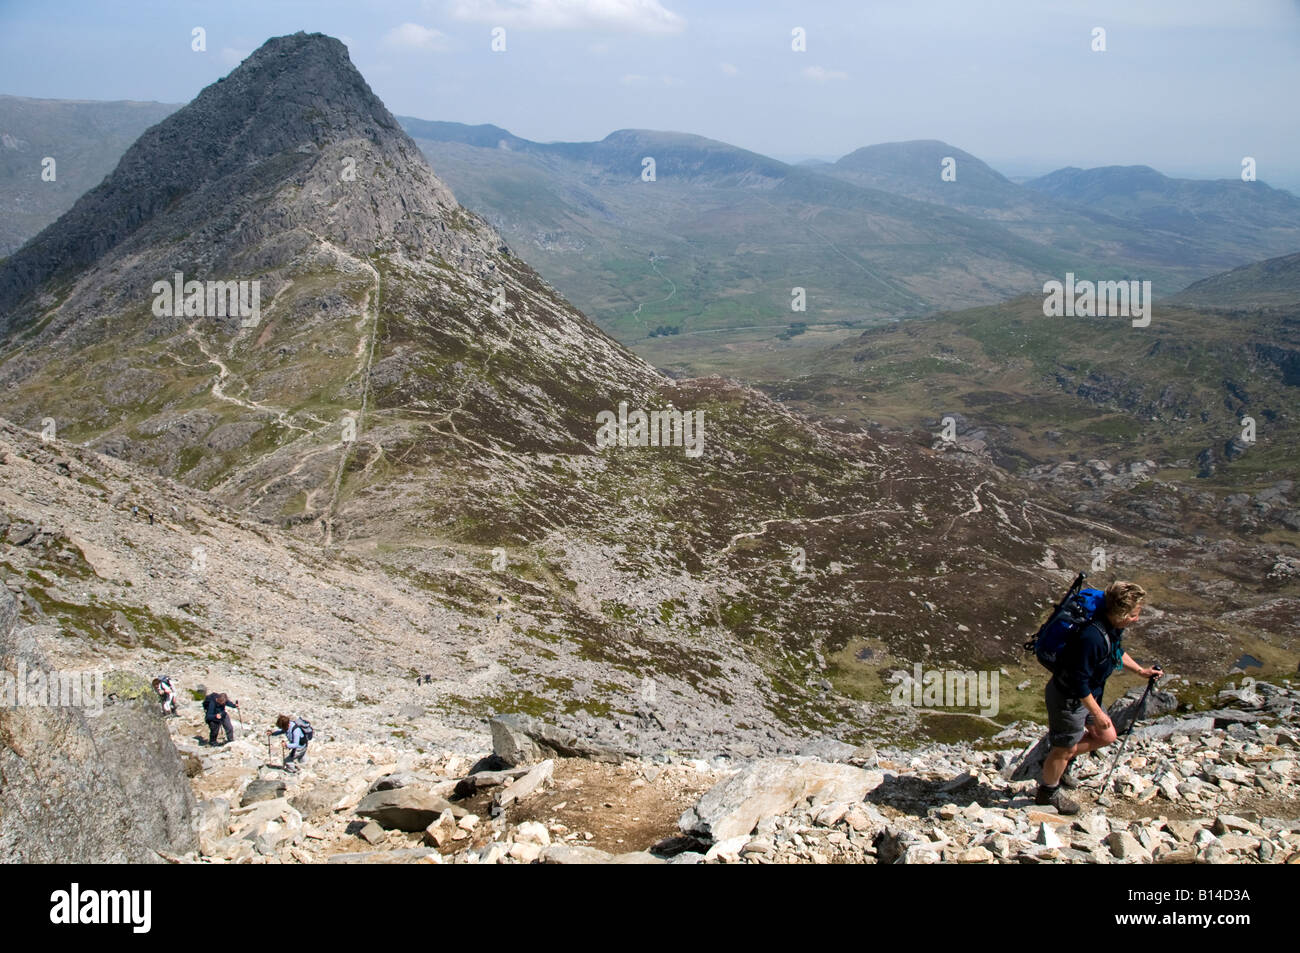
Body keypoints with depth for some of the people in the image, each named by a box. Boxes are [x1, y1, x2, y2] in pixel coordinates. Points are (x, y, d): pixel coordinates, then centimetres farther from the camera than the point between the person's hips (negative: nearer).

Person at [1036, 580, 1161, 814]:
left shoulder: (1114, 627, -6)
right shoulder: (1093, 637, -36)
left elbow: (1117, 652, 19)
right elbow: (1079, 682, -30)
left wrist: (1140, 670, 14)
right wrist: (1097, 713, -22)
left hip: (1087, 694, 9)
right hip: (1067, 698, -9)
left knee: (1106, 737, 18)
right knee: (1065, 749, 9)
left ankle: (1060, 764, 35)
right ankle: (1048, 793, 33)